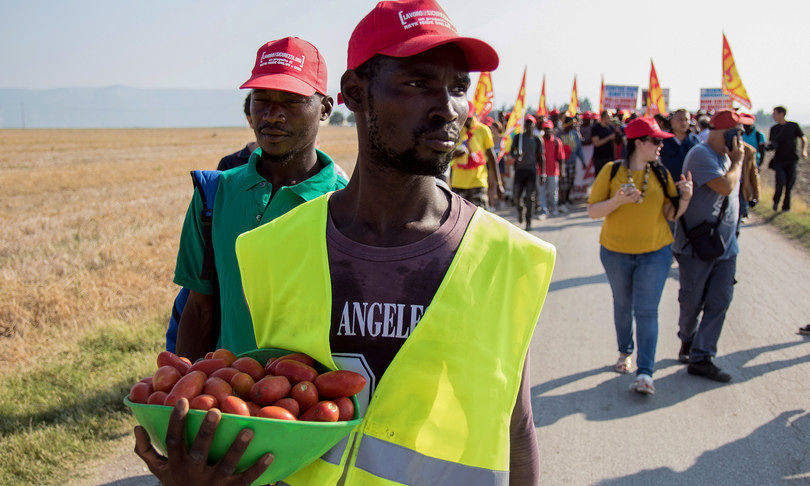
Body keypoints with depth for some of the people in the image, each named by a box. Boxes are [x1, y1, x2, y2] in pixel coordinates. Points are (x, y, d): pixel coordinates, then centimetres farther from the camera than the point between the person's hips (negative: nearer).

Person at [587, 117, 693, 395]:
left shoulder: (661, 174, -1)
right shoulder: (612, 171, -8)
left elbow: (671, 214, 2)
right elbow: (593, 211, -10)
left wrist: (685, 198, -17)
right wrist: (618, 200, -26)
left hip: (655, 252, 0)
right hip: (616, 251, 0)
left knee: (646, 311, -6)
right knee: (623, 305, 17)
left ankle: (645, 373, -6)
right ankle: (625, 352, 40)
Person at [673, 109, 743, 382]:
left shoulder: (726, 155, 12)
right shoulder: (701, 155, -16)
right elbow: (725, 186, -24)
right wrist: (737, 161, -13)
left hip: (725, 245, 8)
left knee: (720, 302, 1)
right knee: (692, 302, 6)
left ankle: (701, 358, 5)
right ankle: (687, 340, 33)